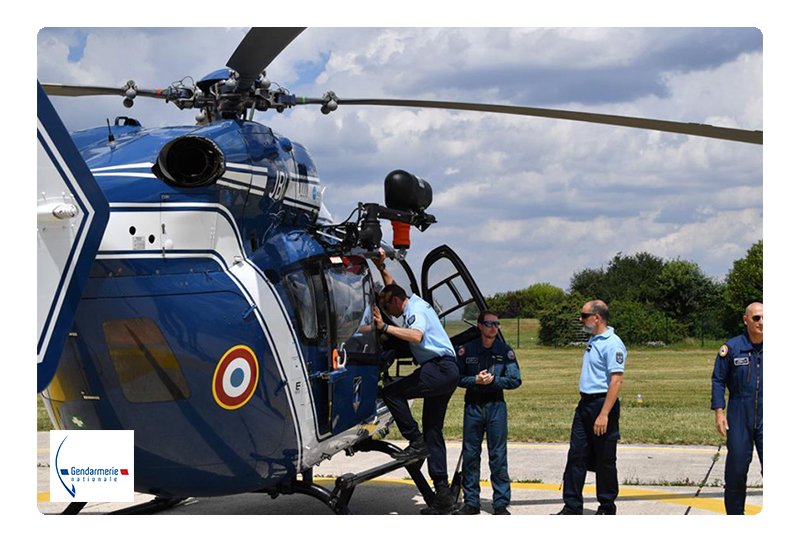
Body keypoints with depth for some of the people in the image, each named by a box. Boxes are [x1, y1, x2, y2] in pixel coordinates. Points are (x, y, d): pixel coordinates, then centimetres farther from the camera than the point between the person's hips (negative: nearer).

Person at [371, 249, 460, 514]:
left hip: (440, 369, -10)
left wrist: (385, 327, -32)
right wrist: (382, 268, 32)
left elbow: (416, 335, -30)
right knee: (433, 431, 7)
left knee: (392, 391, -17)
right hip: (444, 373, 10)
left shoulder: (416, 310, -9)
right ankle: (442, 493, 5)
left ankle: (416, 442, -16)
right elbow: (393, 289, 41)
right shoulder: (412, 301, 21)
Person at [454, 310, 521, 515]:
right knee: (470, 455, 5)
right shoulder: (466, 350, 2)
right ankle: (471, 502, 15)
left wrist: (494, 380, -11)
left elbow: (515, 380, 0)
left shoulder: (505, 351, 1)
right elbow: (457, 377, 0)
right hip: (473, 405, 1)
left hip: (496, 406, -1)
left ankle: (501, 503, 6)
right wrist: (475, 380, -14)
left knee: (498, 456, -1)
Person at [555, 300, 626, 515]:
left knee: (604, 461, 3)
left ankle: (607, 508, 14)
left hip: (603, 403, -9)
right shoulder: (593, 340, 14)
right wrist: (585, 406, 18)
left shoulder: (612, 344, -16)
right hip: (585, 404, 9)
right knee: (576, 456, 6)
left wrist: (604, 415, -26)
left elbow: (616, 381, -22)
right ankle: (572, 507, 9)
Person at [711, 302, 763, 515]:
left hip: (766, 418, 0)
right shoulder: (732, 348, -2)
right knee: (736, 468, 6)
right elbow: (718, 380, 2)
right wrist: (719, 411, -5)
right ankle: (735, 513, 21)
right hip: (739, 418, 0)